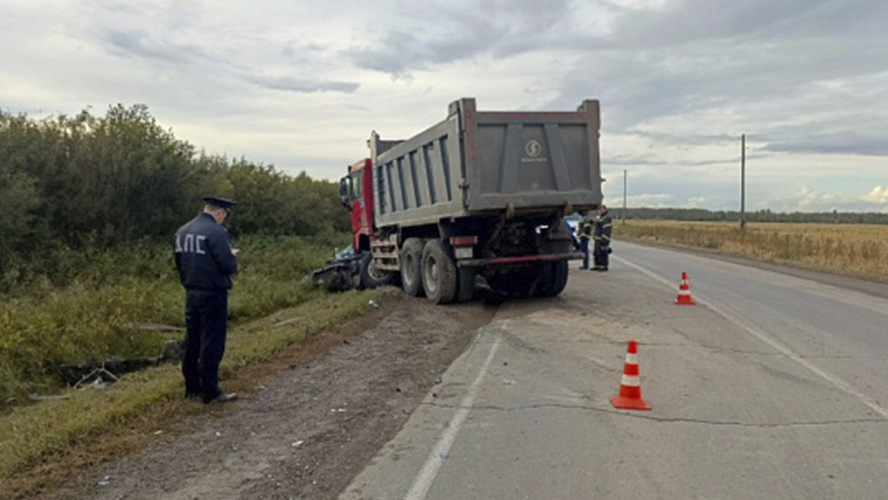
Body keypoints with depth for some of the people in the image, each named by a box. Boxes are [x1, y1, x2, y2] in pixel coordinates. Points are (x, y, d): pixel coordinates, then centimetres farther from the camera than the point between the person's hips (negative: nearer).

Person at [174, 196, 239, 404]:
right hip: (213, 295, -8)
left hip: (191, 293, 8)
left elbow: (179, 263, 15)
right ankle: (210, 392, 3)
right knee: (212, 344, -2)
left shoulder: (182, 231, 9)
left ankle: (192, 387, 25)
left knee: (192, 342, 15)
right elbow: (228, 265, -20)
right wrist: (233, 257, 0)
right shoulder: (216, 232, -17)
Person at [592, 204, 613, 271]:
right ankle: (597, 266, 17)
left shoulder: (607, 218, -14)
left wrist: (603, 238, -25)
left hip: (603, 239, -11)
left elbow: (606, 229, -21)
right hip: (597, 239, 11)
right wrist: (594, 235, 24)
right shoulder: (600, 217, 19)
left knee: (602, 253, -9)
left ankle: (604, 266, -5)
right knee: (596, 253, 12)